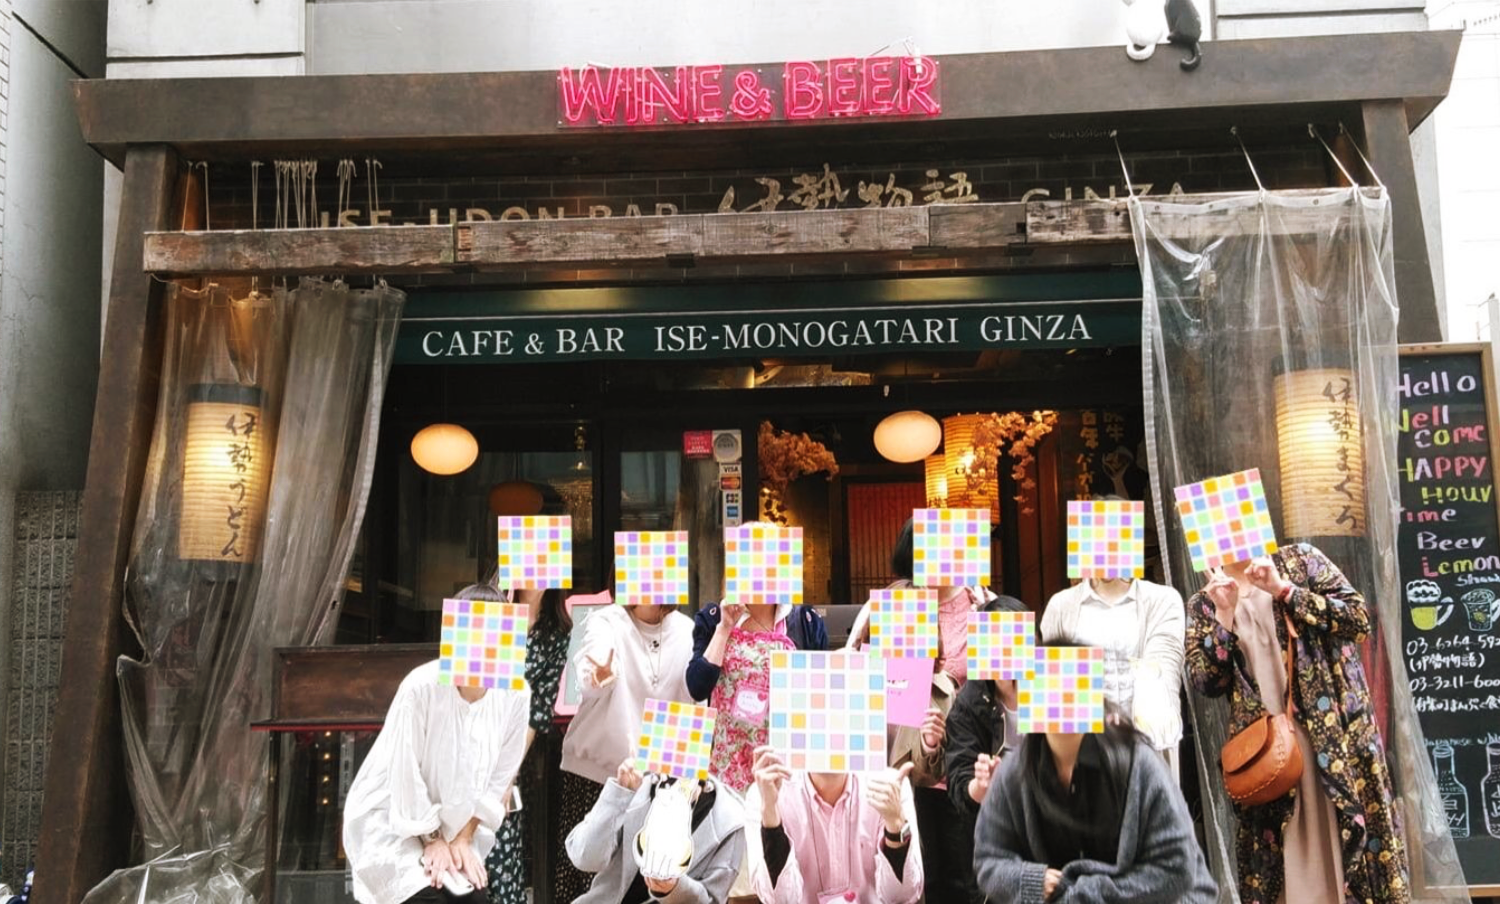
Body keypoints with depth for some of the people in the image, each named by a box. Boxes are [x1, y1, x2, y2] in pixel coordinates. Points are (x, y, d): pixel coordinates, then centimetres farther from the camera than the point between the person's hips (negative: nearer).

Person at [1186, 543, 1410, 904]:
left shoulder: (1300, 560, 4)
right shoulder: (1203, 604, 7)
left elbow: (1359, 617, -6)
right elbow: (1206, 683, -1)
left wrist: (1284, 589, -13)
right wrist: (1225, 615, -11)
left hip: (1334, 733, -1)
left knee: (1351, 836, 1)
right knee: (1278, 860, 3)